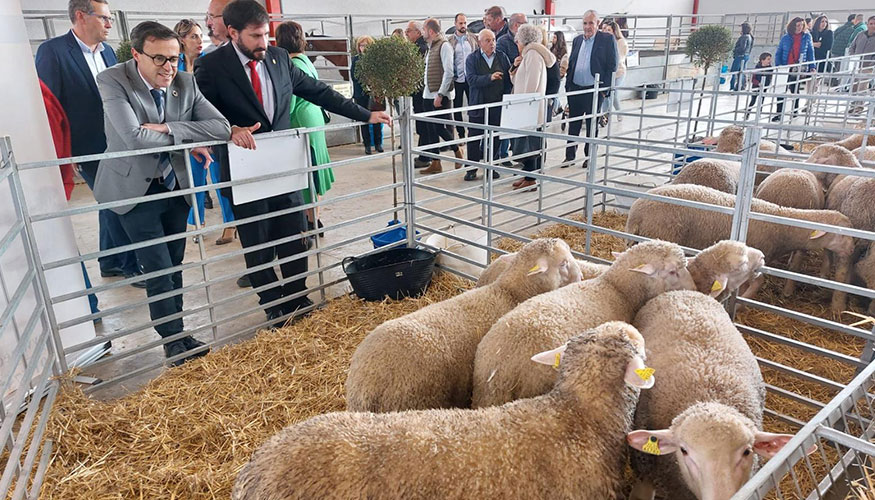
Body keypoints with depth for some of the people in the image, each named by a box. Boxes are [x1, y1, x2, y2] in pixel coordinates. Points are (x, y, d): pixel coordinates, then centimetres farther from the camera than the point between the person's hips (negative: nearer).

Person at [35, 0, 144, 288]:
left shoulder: (107, 51, 7)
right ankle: (131, 266, 11)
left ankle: (110, 262, 30)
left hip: (115, 145, 7)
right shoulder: (52, 51, -12)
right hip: (89, 150, -6)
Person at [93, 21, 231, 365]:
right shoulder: (112, 81, -17)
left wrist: (167, 127, -21)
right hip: (136, 191, -4)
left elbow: (221, 128, -13)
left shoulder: (185, 83, -5)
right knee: (159, 269, -2)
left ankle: (177, 332, 27)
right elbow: (134, 137, -29)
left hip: (176, 187, 4)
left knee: (174, 265, 13)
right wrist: (187, 140, -16)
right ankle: (172, 338, 16)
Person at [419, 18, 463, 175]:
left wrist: (440, 94, -20)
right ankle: (435, 164, 13)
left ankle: (457, 150, 19)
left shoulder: (444, 46, -10)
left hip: (441, 95, -8)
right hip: (428, 94, 8)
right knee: (431, 130, 7)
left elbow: (449, 72, -17)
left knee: (441, 128, -6)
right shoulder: (431, 47, 15)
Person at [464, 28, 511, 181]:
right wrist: (490, 78, -25)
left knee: (495, 138, 8)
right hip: (478, 105, -2)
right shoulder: (472, 58, 0)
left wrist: (506, 98, -6)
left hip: (498, 105, 2)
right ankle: (471, 169, 11)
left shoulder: (502, 57, 7)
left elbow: (509, 78, 6)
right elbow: (471, 79, -13)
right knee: (475, 138, 2)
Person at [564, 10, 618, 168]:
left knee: (592, 125, 7)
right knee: (573, 125, 8)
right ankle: (570, 156, 16)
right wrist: (568, 86, 8)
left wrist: (604, 89, -12)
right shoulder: (577, 40, 12)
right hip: (575, 89, 4)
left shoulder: (608, 39, -4)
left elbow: (612, 66, -6)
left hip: (594, 90, -4)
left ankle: (589, 156, 18)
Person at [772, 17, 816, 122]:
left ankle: (795, 111, 18)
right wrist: (778, 65, -7)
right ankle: (779, 113, 3)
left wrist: (812, 66, 1)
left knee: (795, 90, 8)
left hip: (799, 69, 0)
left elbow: (810, 52, 7)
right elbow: (778, 53, 6)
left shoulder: (807, 37, 4)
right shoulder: (785, 38, 2)